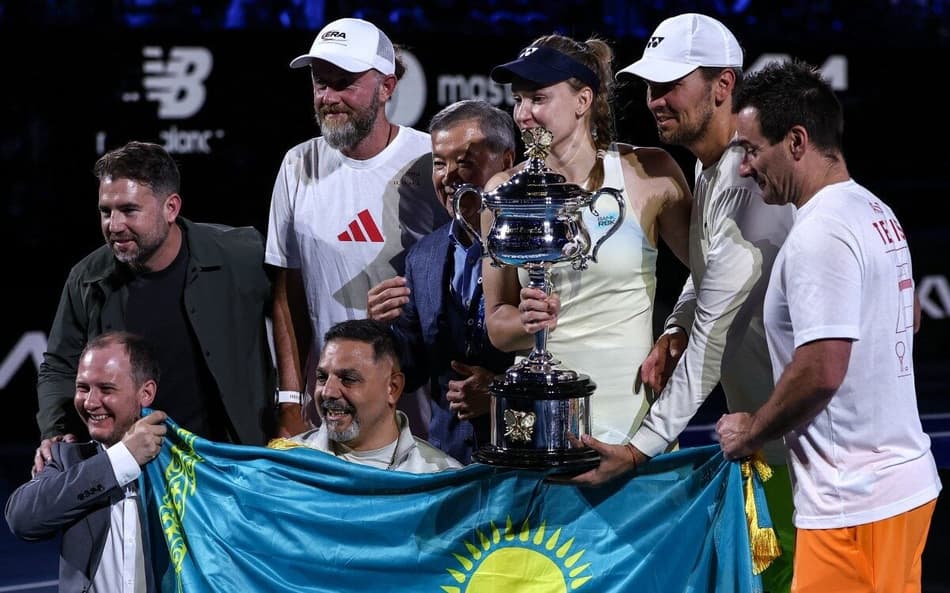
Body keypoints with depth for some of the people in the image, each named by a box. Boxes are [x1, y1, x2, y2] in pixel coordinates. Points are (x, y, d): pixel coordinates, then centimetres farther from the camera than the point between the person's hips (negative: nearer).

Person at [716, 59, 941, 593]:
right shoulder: (878, 214, 13)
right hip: (907, 480, 10)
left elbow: (820, 371, -25)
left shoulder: (821, 234, -18)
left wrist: (751, 431, -9)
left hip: (855, 500, -10)